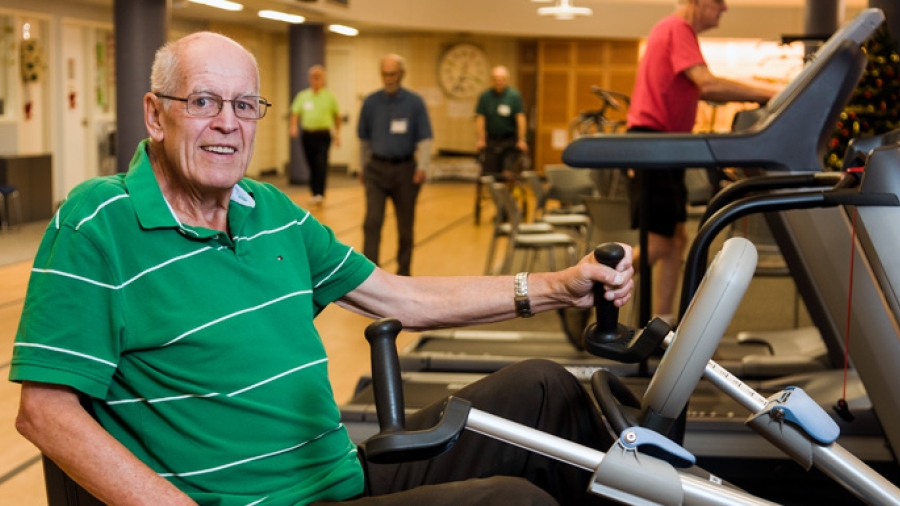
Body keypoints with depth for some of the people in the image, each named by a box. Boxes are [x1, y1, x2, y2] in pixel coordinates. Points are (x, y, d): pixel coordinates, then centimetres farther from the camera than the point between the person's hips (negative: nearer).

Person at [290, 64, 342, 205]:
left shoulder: (329, 97, 4)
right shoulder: (302, 96, 7)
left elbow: (336, 115, 11)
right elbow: (295, 113, 3)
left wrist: (337, 133, 8)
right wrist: (294, 126, -16)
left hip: (323, 135, -2)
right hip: (307, 134, 3)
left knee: (321, 164, -15)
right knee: (312, 166, 8)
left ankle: (320, 193, -16)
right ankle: (314, 193, 17)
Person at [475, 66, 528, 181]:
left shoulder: (514, 95, -7)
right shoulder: (485, 96, -2)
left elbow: (520, 118, -9)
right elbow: (480, 118, -3)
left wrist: (521, 140, -13)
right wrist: (480, 139, -9)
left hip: (510, 138, -2)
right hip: (492, 138, 2)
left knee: (508, 169, -15)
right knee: (489, 171, -1)